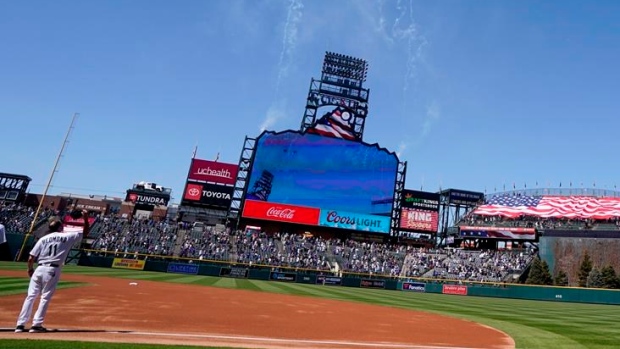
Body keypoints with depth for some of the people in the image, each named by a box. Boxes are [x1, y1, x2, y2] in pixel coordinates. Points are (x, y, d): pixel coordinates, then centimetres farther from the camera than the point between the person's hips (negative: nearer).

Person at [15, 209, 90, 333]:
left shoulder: (43, 239, 7)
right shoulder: (67, 237, -1)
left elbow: (31, 258, 4)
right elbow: (85, 233, 5)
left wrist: (30, 269, 21)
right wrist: (86, 219, 0)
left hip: (39, 269, 3)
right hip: (52, 270, -3)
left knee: (31, 296, 10)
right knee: (45, 297, 5)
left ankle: (20, 324, 13)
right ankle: (36, 325, 6)